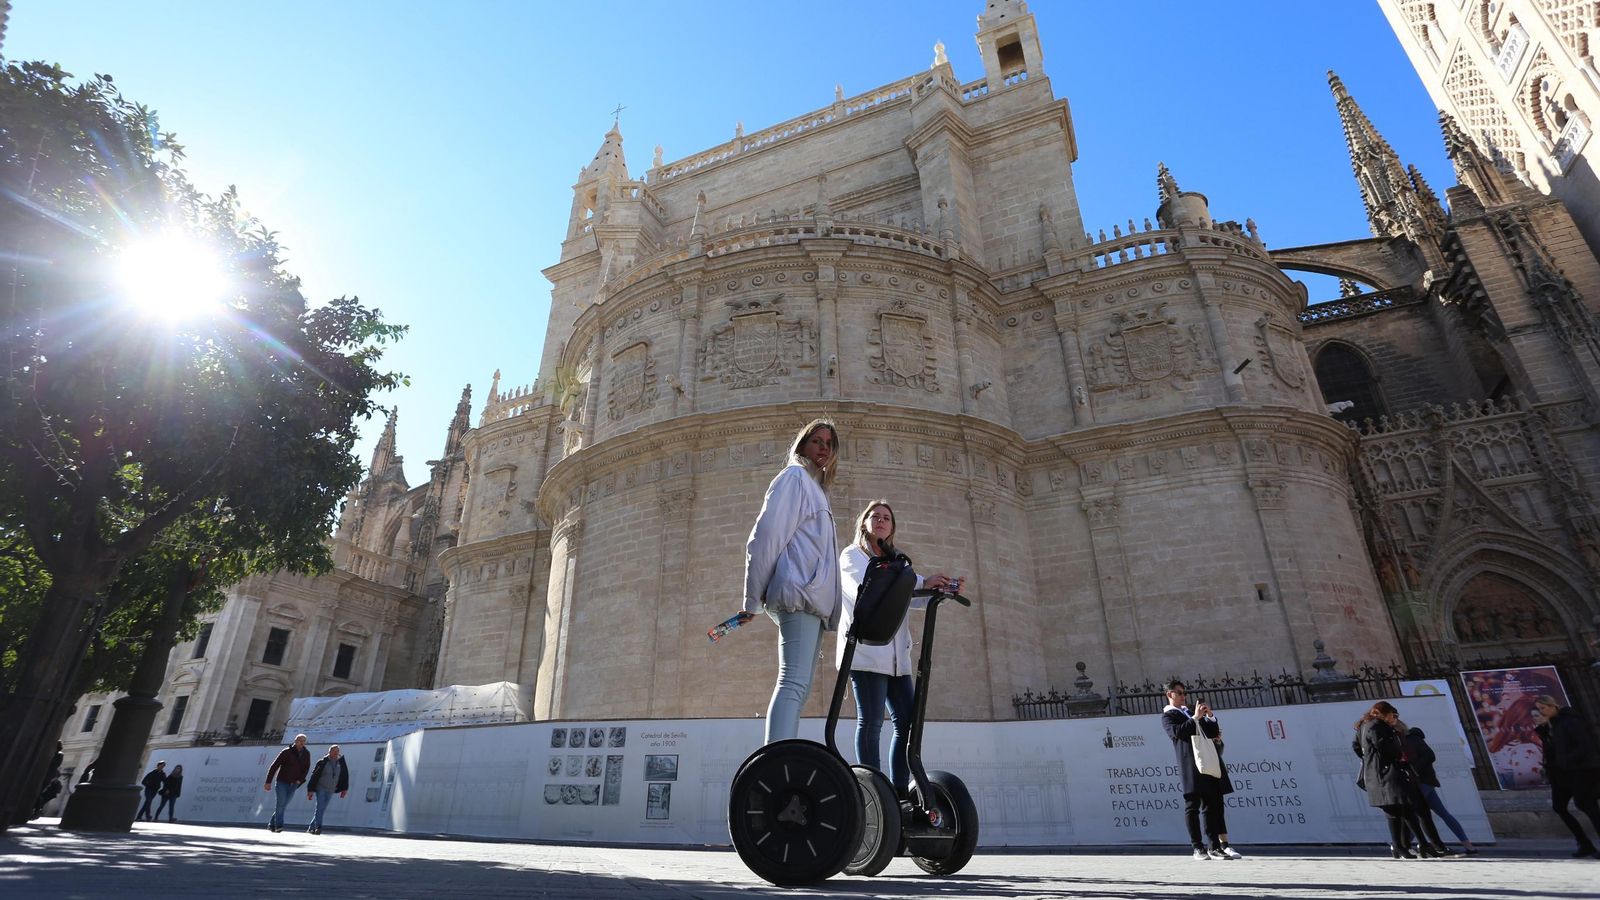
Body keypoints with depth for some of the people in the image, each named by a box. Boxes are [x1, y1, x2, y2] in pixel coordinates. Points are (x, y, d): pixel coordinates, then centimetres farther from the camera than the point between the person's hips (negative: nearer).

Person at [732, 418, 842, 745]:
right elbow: (766, 535, -9)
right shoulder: (794, 476, 2)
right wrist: (753, 598, -13)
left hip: (814, 597, 10)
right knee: (794, 682, -20)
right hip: (800, 592, -10)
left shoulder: (816, 487, 30)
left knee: (799, 686, 6)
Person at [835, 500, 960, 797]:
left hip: (896, 654, 7)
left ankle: (899, 794, 6)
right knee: (871, 722, -8)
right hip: (866, 651, -7)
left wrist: (941, 590, -7)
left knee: (908, 722, 2)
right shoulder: (852, 555, 5)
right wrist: (923, 581, -21)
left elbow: (915, 598, 14)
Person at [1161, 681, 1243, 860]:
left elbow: (1214, 732, 24)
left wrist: (1209, 716, 7)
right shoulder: (1168, 715, 5)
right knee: (1192, 805, -5)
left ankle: (1216, 846, 8)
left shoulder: (1191, 712, 27)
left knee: (1213, 804, 5)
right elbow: (1176, 732, -14)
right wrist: (1195, 717, -13)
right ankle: (1198, 848, -2)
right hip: (1191, 762, -7)